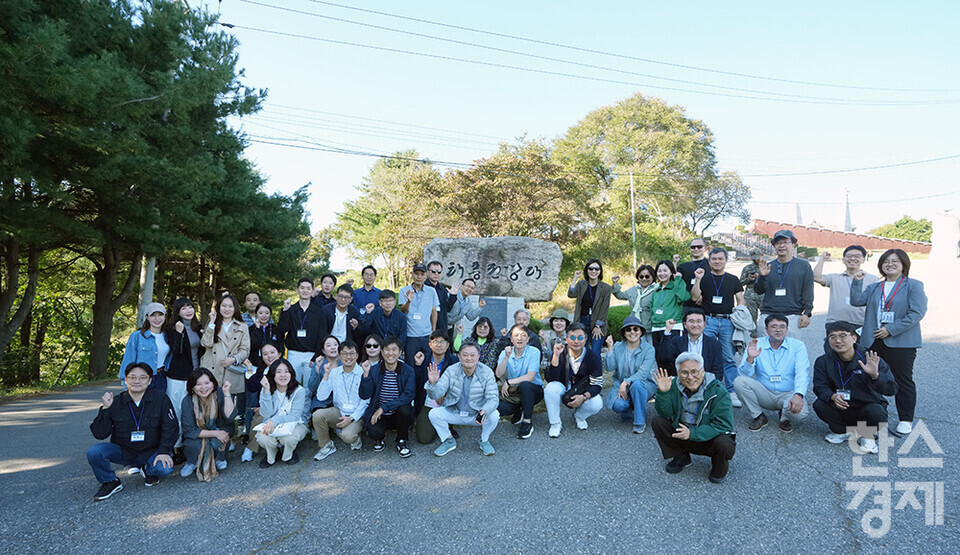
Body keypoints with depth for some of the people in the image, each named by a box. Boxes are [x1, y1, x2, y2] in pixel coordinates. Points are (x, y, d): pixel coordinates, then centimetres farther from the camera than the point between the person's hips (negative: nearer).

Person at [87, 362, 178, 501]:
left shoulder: (160, 398, -8)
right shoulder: (116, 403, -4)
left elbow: (171, 427, -9)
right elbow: (99, 434, -8)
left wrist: (163, 451, -20)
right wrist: (105, 409, -20)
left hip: (151, 451, -2)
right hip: (123, 451, 2)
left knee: (165, 468, -30)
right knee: (93, 452, -23)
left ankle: (148, 470, 9)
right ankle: (110, 482, 5)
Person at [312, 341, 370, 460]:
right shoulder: (334, 373, 4)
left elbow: (365, 401, -7)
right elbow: (321, 397, -3)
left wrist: (351, 418, -17)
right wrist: (326, 375, -12)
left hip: (356, 415, -4)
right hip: (338, 412, 4)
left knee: (347, 435, -31)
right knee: (318, 415, -24)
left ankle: (355, 439, 8)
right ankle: (326, 446, 0)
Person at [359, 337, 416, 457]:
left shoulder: (408, 371, -7)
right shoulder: (374, 370, -3)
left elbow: (408, 396, -19)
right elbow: (364, 395, -10)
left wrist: (383, 408, -24)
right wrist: (366, 374, -23)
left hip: (399, 415, 0)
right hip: (378, 415, 0)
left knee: (405, 410, -33)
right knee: (374, 432, -30)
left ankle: (401, 441, -3)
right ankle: (379, 438, 12)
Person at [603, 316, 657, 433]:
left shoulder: (648, 349, -6)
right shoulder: (618, 346, 2)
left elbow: (643, 373, -18)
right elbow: (610, 367, -7)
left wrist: (626, 382, -28)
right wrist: (610, 348, -14)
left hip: (644, 385, -2)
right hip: (621, 384, 2)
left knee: (636, 384, -37)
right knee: (617, 405, -29)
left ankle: (640, 422, -18)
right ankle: (629, 410, 12)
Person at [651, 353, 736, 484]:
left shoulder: (718, 391, -21)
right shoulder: (675, 385, -9)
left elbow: (723, 425, -24)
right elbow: (666, 414, -8)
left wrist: (693, 433, -33)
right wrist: (663, 393, -27)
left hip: (708, 439, -4)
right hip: (683, 434, 4)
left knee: (723, 444, -35)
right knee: (658, 422, -14)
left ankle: (721, 467, 4)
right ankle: (681, 458, 8)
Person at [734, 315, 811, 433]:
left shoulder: (797, 346, -2)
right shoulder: (756, 345, -1)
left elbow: (802, 374, -15)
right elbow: (746, 374, -7)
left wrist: (798, 395, -33)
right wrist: (750, 358, -29)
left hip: (788, 394, -1)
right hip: (764, 394, 2)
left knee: (799, 410, -34)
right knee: (739, 381, -23)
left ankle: (785, 418, 7)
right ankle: (758, 416, -1)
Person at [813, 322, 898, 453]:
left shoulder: (869, 359, -14)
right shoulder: (823, 361, -6)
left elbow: (891, 390, -19)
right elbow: (820, 386, -8)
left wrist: (875, 375, -40)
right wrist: (833, 396, -31)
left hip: (868, 406, -2)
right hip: (841, 408, 2)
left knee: (877, 413, -35)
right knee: (819, 405, -26)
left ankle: (867, 435, 1)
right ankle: (844, 431, 4)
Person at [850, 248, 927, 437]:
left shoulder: (913, 286, -1)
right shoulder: (874, 288, 16)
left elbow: (917, 313, -12)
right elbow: (856, 301, 3)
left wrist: (891, 329, -16)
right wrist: (857, 282, -9)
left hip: (901, 342, -5)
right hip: (873, 342, 5)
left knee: (903, 381, 5)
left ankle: (906, 420, 16)